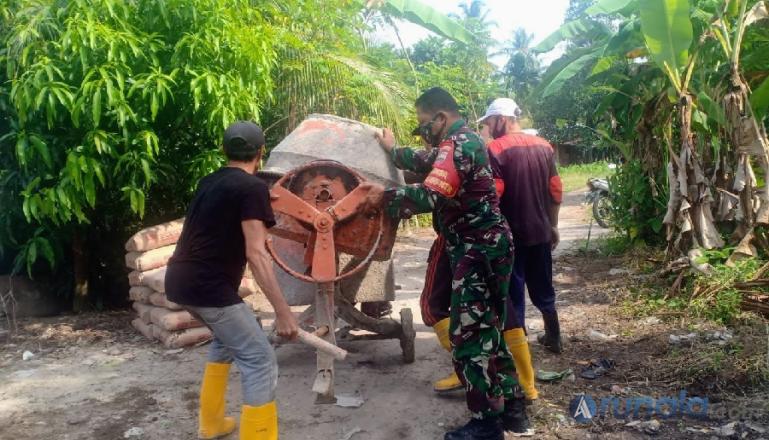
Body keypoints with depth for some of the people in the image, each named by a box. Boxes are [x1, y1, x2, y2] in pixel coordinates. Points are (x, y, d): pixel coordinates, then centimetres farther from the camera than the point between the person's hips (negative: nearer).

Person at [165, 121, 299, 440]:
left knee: (227, 339, 29)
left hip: (179, 279, 9)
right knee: (260, 361, -3)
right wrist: (282, 311, -21)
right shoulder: (252, 187, -10)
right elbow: (255, 253, -20)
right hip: (207, 286, -9)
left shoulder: (209, 182, 14)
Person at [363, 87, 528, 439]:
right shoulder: (464, 141, 17)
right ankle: (511, 407, 26)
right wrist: (393, 151, 44)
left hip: (478, 251, -11)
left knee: (468, 334, -5)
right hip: (486, 247, 11)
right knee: (487, 330, 16)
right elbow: (428, 163, 35)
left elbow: (430, 196, -29)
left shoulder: (456, 145, -16)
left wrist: (385, 196, -18)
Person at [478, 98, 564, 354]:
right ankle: (553, 339, 32)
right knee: (542, 288, 20)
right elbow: (556, 191, 7)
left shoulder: (496, 148, -13)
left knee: (512, 293, 5)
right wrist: (553, 226, 16)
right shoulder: (544, 146, 5)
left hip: (510, 234, -6)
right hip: (540, 231, 6)